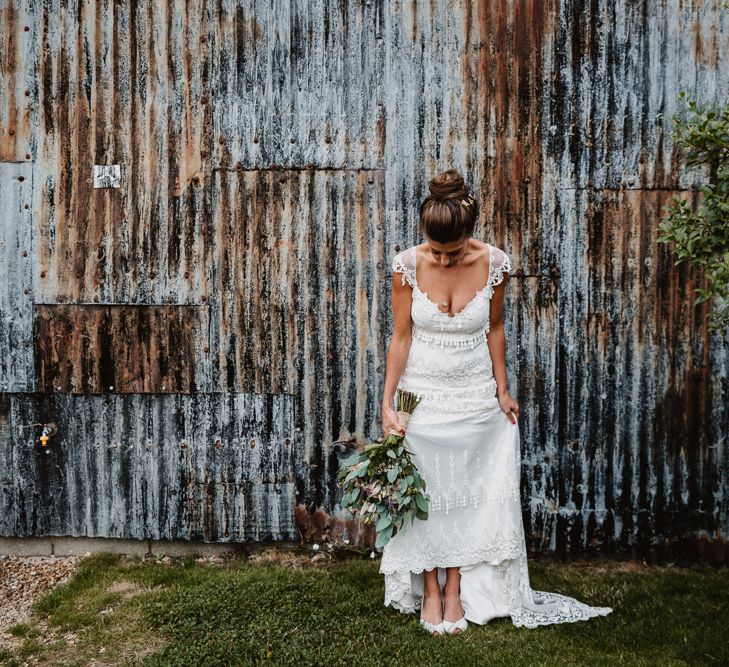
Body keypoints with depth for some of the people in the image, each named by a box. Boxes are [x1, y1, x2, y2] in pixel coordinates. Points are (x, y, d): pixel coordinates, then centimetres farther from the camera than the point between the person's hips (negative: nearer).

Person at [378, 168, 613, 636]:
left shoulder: (494, 263, -13)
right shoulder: (408, 265, -16)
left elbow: (494, 330, 1)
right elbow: (401, 337, -9)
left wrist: (502, 390, 7)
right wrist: (388, 402, -10)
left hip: (475, 398, 1)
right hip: (423, 396, -1)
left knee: (470, 494, 8)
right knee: (424, 493, 6)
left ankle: (456, 590, 23)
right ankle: (430, 592, 21)